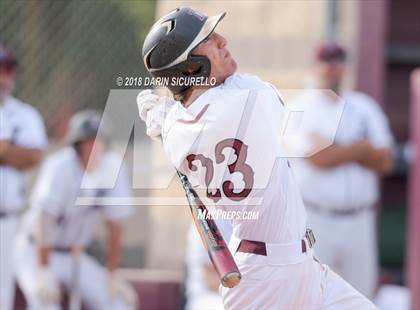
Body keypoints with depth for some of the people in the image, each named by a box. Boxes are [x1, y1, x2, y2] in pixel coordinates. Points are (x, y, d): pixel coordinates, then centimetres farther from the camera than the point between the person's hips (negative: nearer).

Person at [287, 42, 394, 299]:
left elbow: (384, 162, 1)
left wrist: (336, 150, -8)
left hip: (359, 220, 4)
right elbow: (318, 158, -15)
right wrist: (362, 148, -4)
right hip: (314, 219, -4)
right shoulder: (301, 107, 0)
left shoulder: (365, 108, 12)